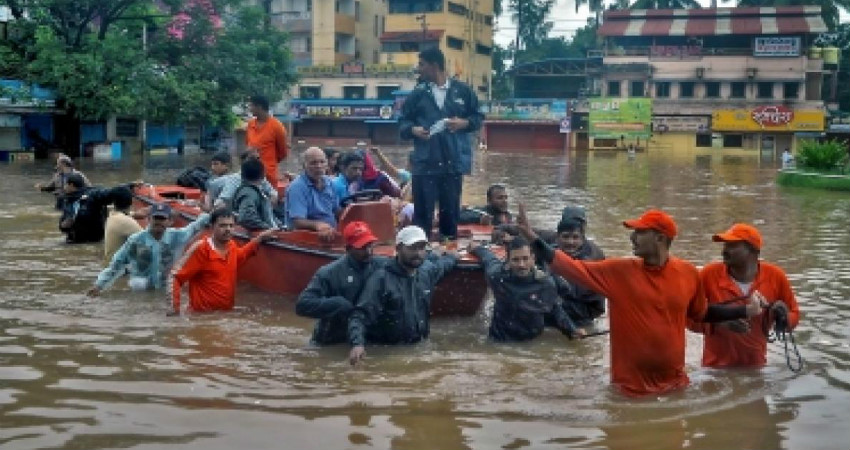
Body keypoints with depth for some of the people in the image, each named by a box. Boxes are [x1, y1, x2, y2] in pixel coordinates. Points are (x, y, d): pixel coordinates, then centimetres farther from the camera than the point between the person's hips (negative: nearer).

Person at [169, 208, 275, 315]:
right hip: (203, 315, -6)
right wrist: (174, 307, -20)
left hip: (227, 313, 6)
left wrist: (259, 238, 21)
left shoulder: (232, 247, 4)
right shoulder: (200, 249, -16)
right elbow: (176, 277, -14)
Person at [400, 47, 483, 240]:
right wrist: (413, 129, -11)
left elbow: (477, 117, 12)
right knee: (422, 212, 1)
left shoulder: (462, 91, 4)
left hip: (453, 163, 0)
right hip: (424, 163, 0)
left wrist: (465, 123, -8)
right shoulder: (418, 93, 5)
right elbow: (403, 122, 10)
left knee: (451, 211, 10)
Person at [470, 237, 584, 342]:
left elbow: (556, 311, 7)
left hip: (533, 343, 2)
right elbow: (489, 260, 11)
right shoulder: (497, 275, -14)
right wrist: (476, 248, 29)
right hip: (500, 341, -1)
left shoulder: (546, 283, -11)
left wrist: (572, 330, -2)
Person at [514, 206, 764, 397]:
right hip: (630, 386, -1)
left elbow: (701, 313, 13)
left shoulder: (688, 273, -3)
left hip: (675, 383, 2)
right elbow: (572, 267, -10)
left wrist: (745, 311, 7)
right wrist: (531, 236, -15)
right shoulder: (619, 271, -8)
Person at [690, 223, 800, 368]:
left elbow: (794, 315, 4)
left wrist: (783, 316, -17)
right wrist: (718, 322, -26)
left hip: (756, 366, 2)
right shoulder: (709, 274, -14)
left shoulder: (775, 276, -9)